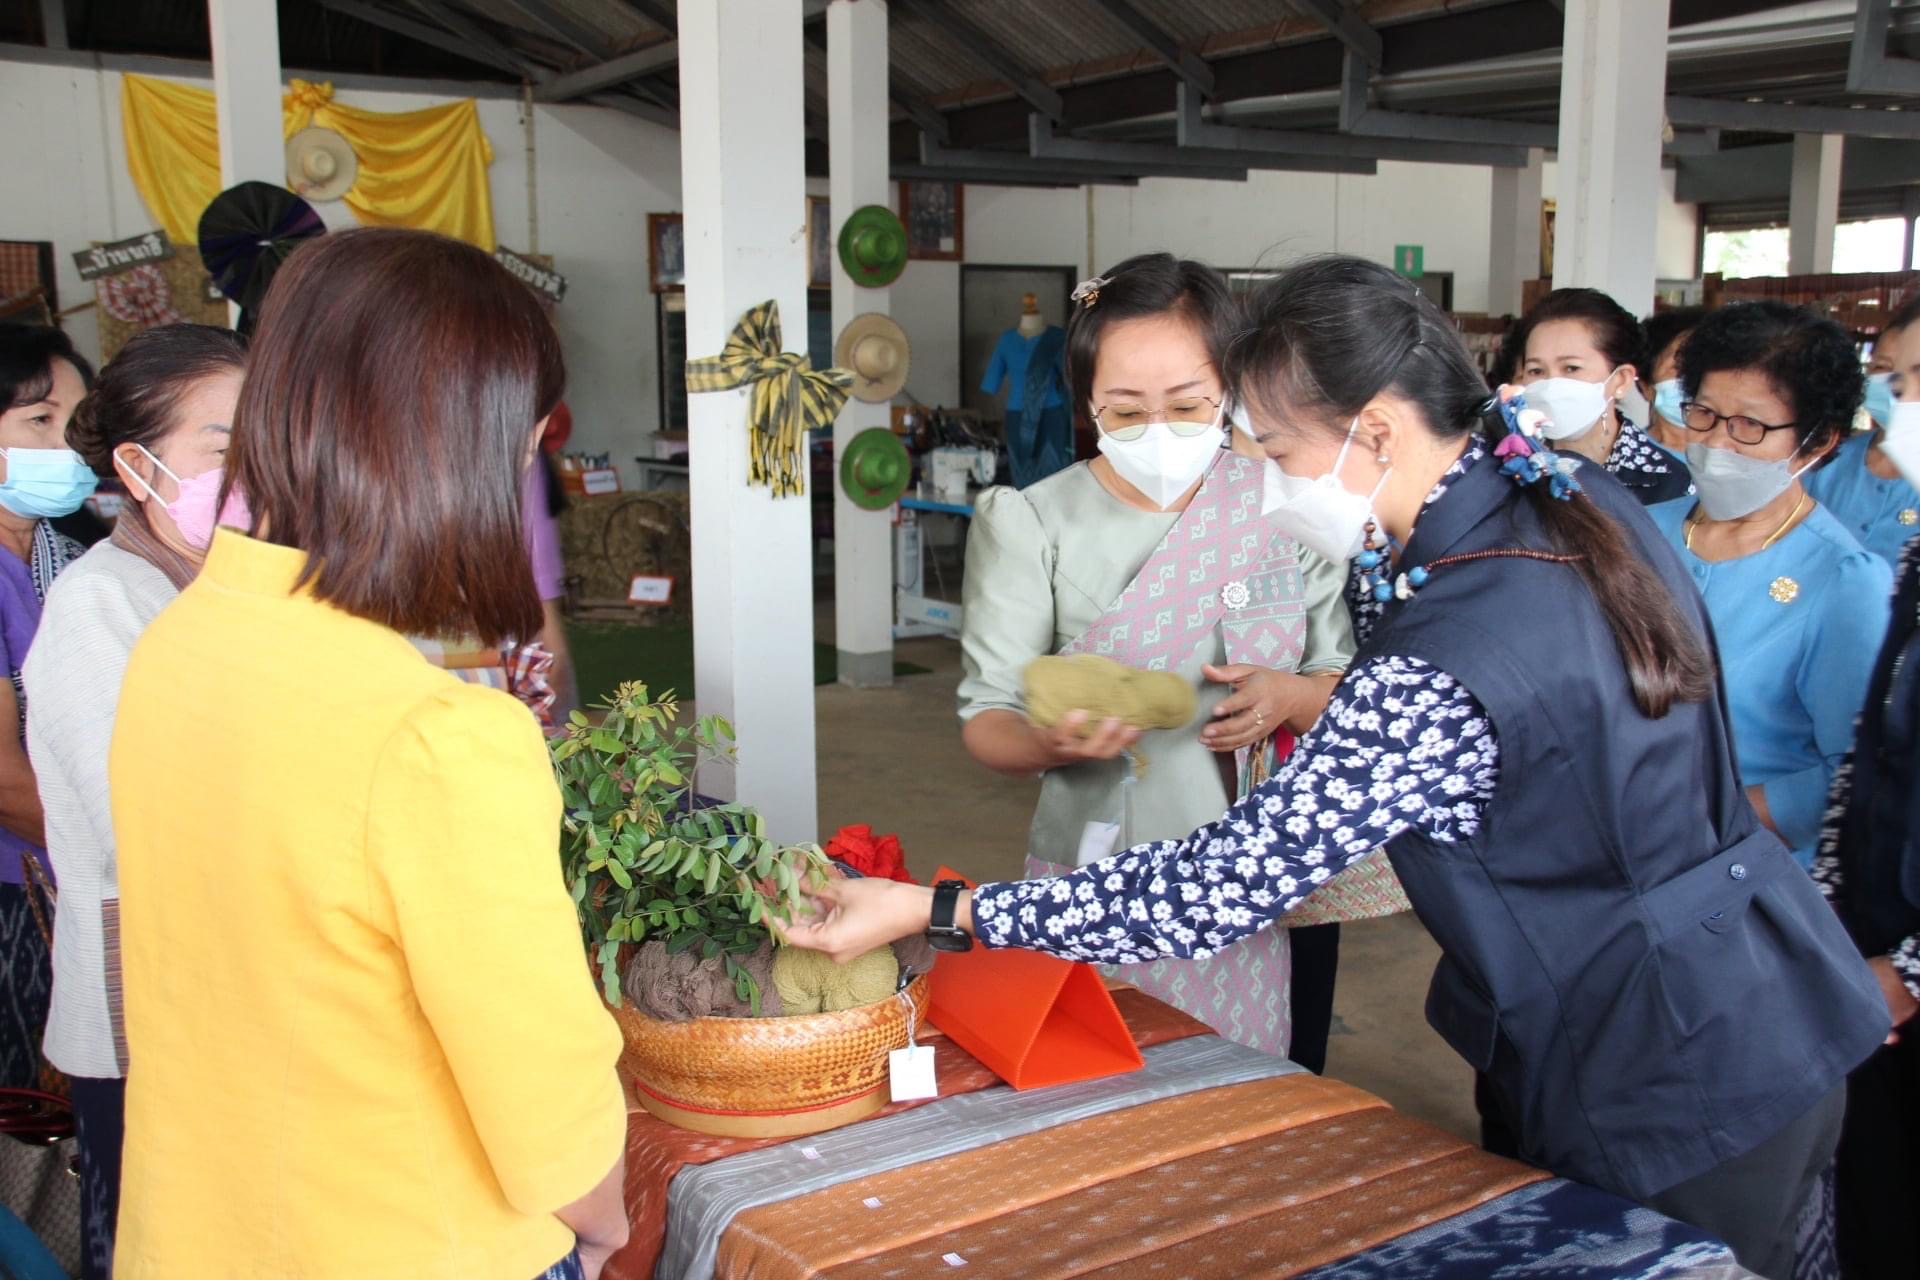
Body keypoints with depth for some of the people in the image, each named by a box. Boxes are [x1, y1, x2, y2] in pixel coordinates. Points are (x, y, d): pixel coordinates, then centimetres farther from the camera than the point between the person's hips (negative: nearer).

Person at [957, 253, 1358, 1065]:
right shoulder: (1035, 524, -6)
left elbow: (1356, 683, 7)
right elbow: (985, 719, -8)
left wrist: (1292, 698, -14)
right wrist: (1051, 741, -29)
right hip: (1097, 883, -2)